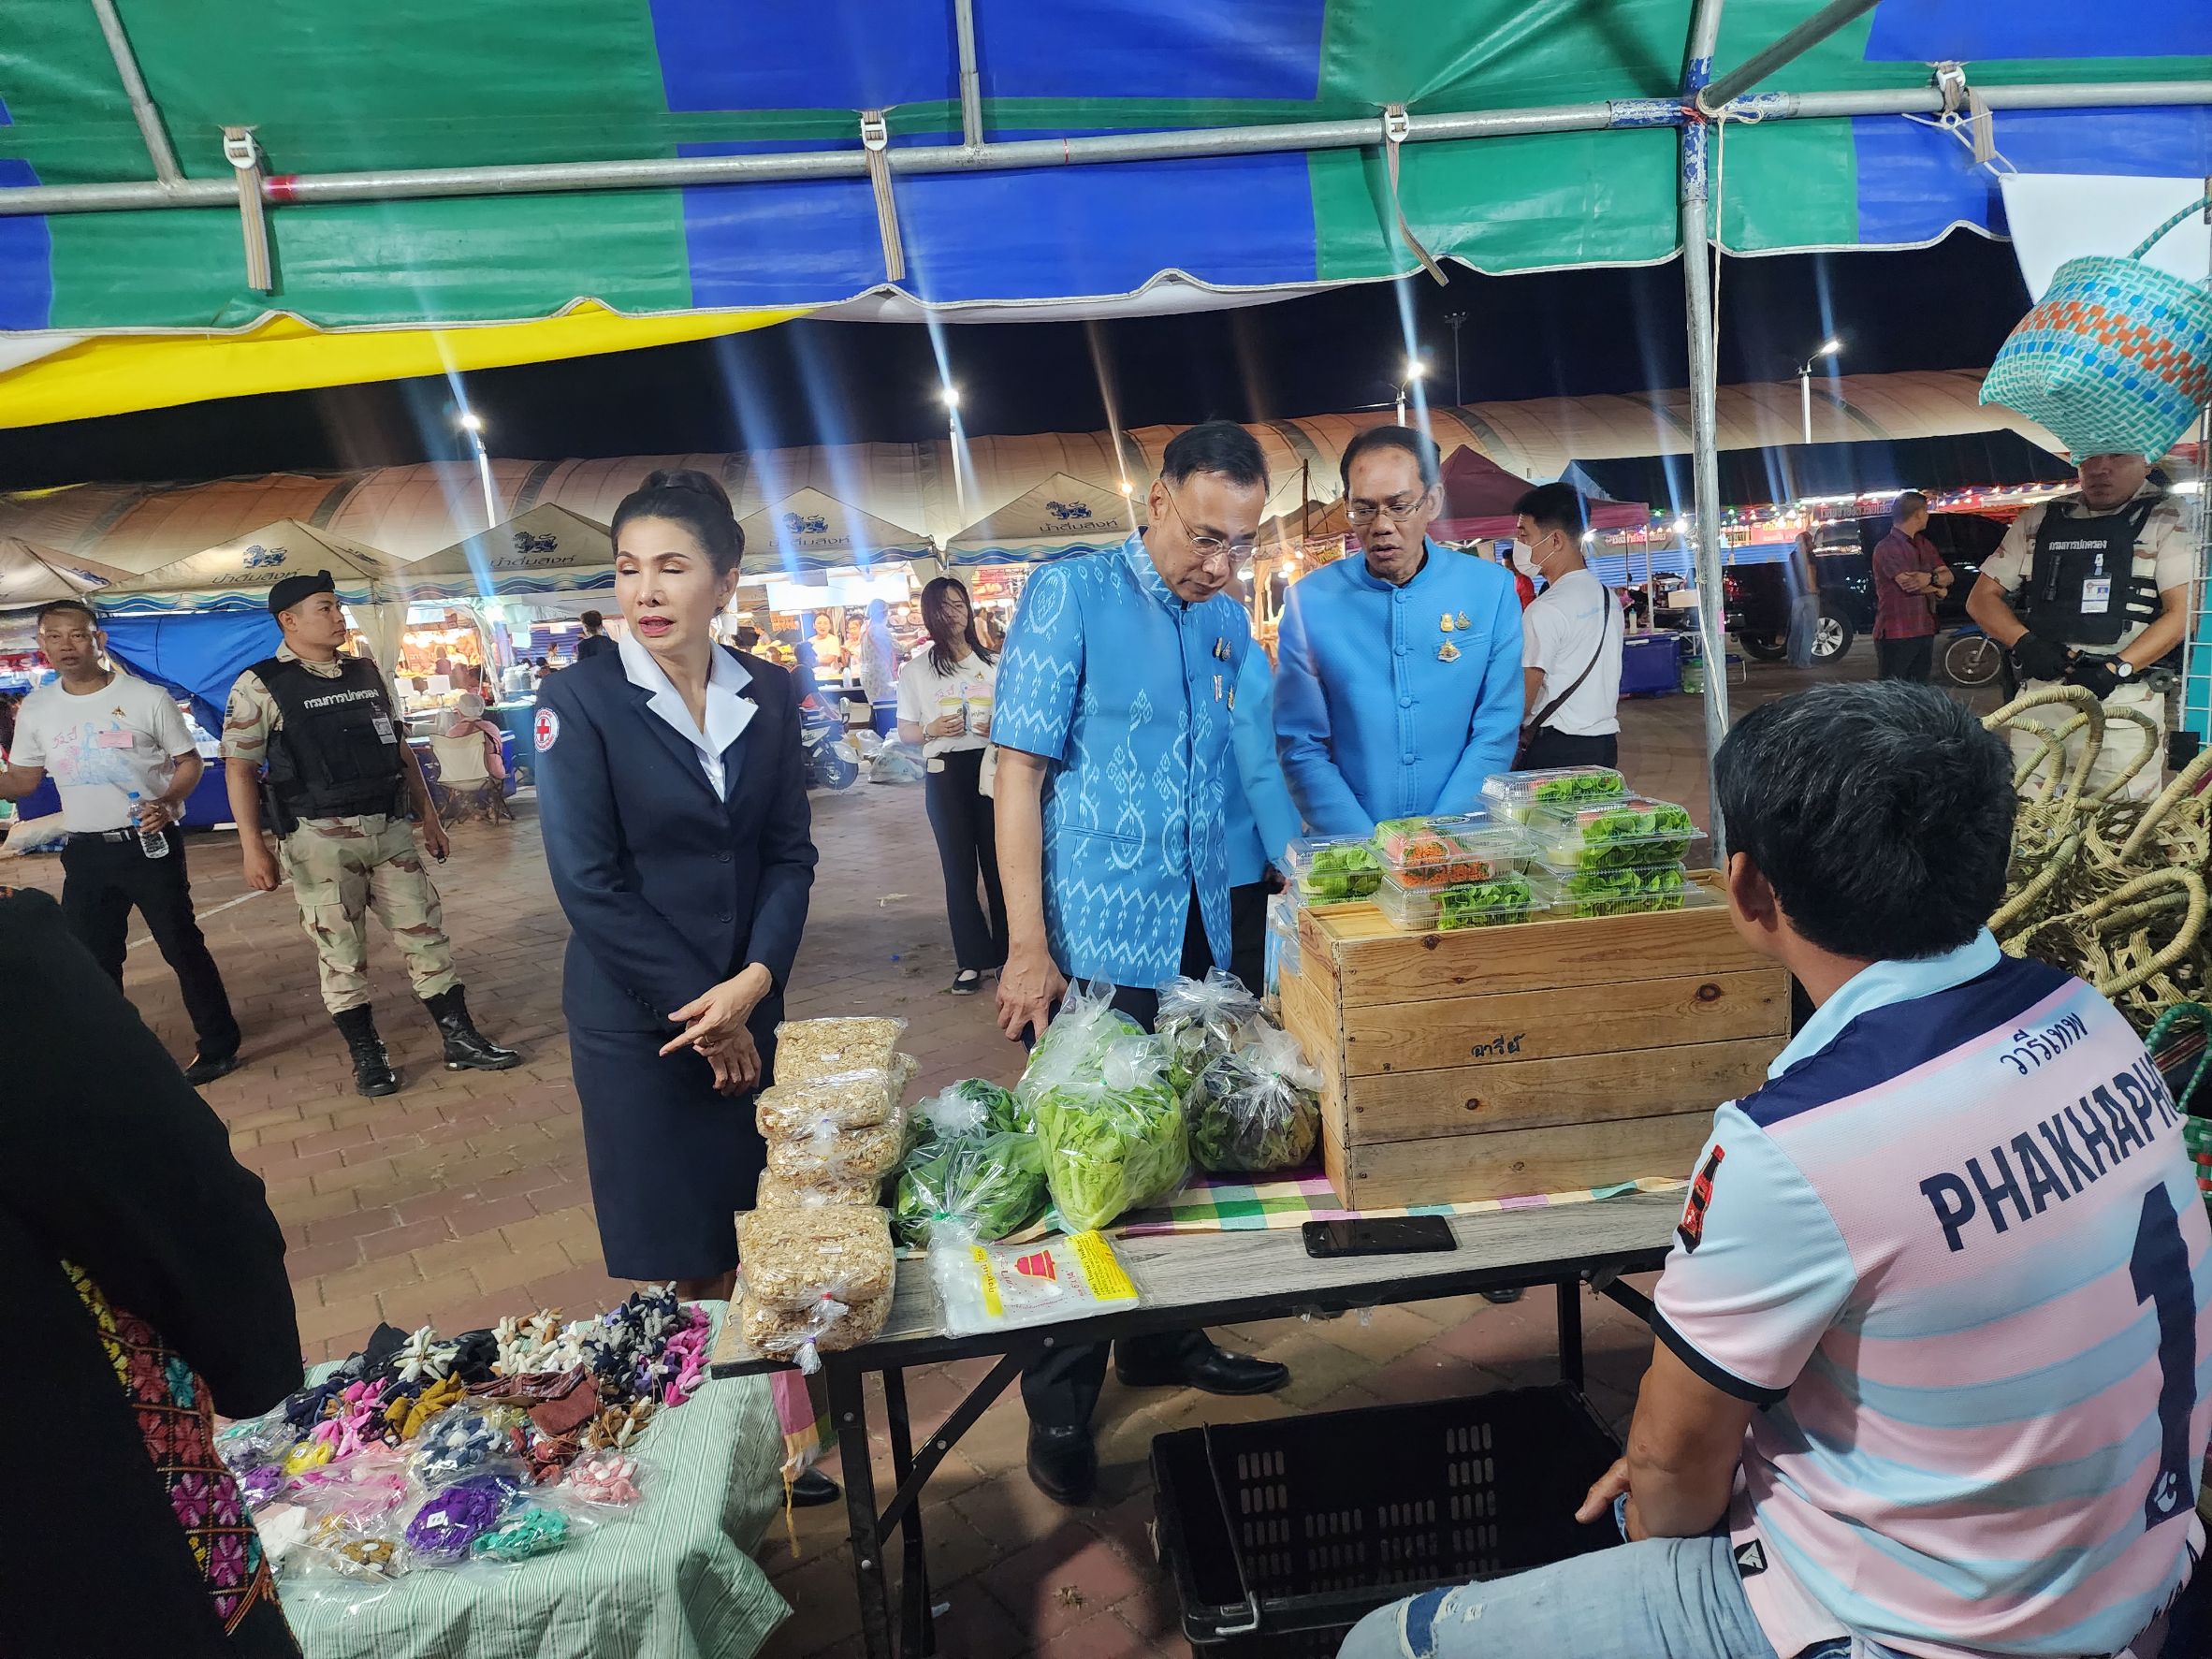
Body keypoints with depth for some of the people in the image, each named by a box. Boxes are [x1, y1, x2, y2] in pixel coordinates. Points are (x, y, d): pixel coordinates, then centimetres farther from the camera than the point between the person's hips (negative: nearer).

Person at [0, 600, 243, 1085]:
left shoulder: (147, 698, -8)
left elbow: (189, 761, -1)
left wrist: (170, 801, -20)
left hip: (149, 844, -4)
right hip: (85, 852, 4)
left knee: (182, 945, 2)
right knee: (91, 961, 12)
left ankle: (219, 1045, 14)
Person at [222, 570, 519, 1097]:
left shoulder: (367, 673, 11)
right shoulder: (261, 686, -4)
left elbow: (399, 747, 17)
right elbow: (239, 768, -4)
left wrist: (428, 815, 15)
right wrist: (252, 846, -11)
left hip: (389, 830, 4)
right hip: (320, 838, -4)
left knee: (425, 932, 6)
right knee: (341, 951, 4)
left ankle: (460, 1039, 14)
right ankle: (366, 1054, 18)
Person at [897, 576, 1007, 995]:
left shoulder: (992, 662, 7)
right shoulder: (915, 670, 6)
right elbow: (905, 731, 9)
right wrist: (931, 729, -12)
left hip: (992, 766, 0)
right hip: (944, 772, 0)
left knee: (998, 861, 2)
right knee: (959, 867, 3)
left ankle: (1007, 953, 15)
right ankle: (971, 961, 10)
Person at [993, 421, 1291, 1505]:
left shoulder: (1228, 621, 9)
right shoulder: (1069, 596, -9)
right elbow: (1019, 772, -11)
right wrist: (1028, 948, -15)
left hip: (1199, 938, 6)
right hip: (1093, 945, -6)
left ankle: (1162, 1341, 39)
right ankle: (1059, 1405, 23)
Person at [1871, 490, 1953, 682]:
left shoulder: (1924, 544, 17)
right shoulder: (1887, 548, -11)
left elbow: (1948, 576, 8)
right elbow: (1908, 584, -20)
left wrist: (1931, 578, -16)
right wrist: (1938, 588, 0)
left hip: (1925, 632, 9)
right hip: (1896, 636, -9)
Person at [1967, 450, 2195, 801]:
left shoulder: (2169, 519, 2)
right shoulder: (2040, 520, 12)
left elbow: (2183, 611, -6)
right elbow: (1981, 599, 11)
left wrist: (2116, 668, -19)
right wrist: (2025, 643, -7)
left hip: (2124, 698, -3)